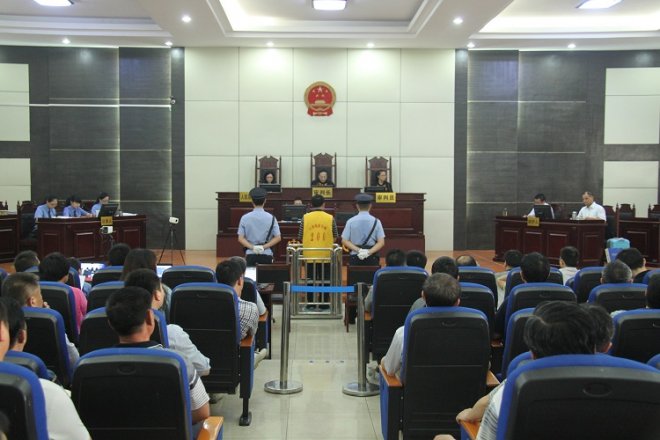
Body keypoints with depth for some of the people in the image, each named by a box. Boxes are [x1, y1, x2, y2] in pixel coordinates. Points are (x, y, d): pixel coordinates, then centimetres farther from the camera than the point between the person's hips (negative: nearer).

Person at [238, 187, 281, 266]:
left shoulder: (245, 218, 0)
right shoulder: (271, 218, -1)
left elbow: (240, 238, -3)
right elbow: (278, 238, -4)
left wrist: (252, 247, -6)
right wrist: (264, 247, -6)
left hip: (250, 254, 1)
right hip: (266, 254, 0)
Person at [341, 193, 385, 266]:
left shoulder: (350, 221, -1)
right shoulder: (376, 221, -1)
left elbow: (344, 241, -3)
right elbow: (381, 242, -6)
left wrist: (358, 250, -8)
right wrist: (369, 252, -11)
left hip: (355, 258, 0)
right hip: (372, 259, 0)